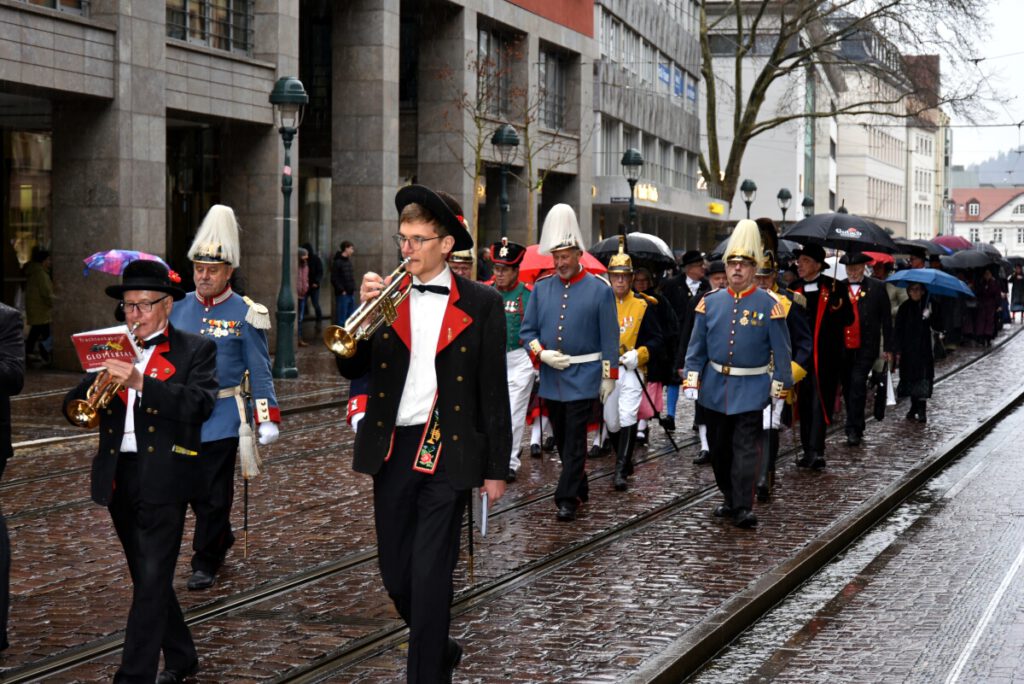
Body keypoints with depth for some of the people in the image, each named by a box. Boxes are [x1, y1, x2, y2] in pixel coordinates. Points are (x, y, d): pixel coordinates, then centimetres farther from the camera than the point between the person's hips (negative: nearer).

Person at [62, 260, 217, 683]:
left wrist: (140, 382, -27)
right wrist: (98, 379, -15)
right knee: (148, 579, 14)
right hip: (119, 476, 6)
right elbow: (74, 406, 7)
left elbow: (200, 403, -17)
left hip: (163, 477, -6)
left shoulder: (196, 350, 0)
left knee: (152, 580, -8)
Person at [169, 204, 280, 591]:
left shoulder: (245, 314, -4)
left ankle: (205, 565, 11)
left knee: (214, 495, 1)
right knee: (194, 492, 12)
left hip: (222, 417, -4)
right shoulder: (178, 309, 7)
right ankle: (222, 541, 34)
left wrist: (269, 419, -8)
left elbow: (260, 371, -3)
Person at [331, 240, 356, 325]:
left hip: (351, 294, 8)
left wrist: (353, 289, 9)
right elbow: (334, 279, -15)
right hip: (342, 295, -8)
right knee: (341, 318, -5)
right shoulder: (337, 262, -10)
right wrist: (342, 290, -16)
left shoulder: (348, 260, 14)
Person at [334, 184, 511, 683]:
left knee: (429, 576, -7)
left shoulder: (480, 304, -2)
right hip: (392, 451, 4)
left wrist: (496, 468, -3)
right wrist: (365, 310, -14)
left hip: (447, 454, -4)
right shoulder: (387, 295, 6)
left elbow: (493, 390, -1)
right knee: (396, 575, 12)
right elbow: (351, 368, 1)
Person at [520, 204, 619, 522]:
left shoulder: (599, 290, -5)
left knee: (574, 438, -7)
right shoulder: (541, 288, 5)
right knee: (561, 438, 12)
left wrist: (609, 376, -5)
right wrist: (541, 353, -10)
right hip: (550, 376, 5)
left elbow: (610, 337, -3)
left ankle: (567, 498, -5)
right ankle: (579, 488, 27)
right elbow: (526, 330, 8)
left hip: (583, 376, -5)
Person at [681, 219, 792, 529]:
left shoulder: (769, 306, -5)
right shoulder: (710, 302, 3)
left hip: (751, 390, -4)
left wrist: (780, 390, -5)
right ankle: (729, 498, 27)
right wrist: (690, 382, -2)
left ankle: (744, 508, -8)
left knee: (746, 448, -7)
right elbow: (696, 348, 6)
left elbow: (781, 352, -3)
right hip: (715, 388, 4)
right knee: (719, 448, 12)